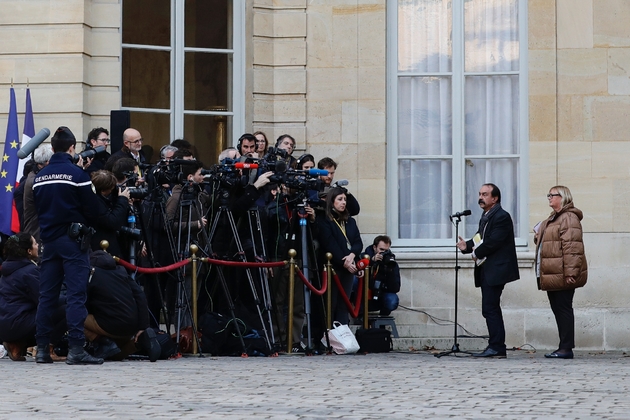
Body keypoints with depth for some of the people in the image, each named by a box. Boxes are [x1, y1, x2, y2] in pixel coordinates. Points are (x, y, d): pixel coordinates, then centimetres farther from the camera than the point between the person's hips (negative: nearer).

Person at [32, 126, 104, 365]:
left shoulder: (40, 177, 6)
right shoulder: (76, 173, -11)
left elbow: (37, 210, 13)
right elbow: (92, 210, -9)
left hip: (49, 239, 6)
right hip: (73, 240, -6)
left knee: (47, 295, 9)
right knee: (76, 294, -6)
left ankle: (42, 349, 10)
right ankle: (75, 349, -12)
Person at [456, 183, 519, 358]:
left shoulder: (502, 217, -12)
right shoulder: (486, 217, 19)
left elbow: (493, 242, -20)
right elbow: (480, 239, 17)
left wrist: (477, 253, -8)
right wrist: (467, 246, -3)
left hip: (495, 269, -10)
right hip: (487, 270, 10)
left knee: (490, 308, -12)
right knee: (491, 309, 11)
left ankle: (496, 347, -10)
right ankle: (496, 348, 15)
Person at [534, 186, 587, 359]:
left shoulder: (568, 218, -13)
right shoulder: (553, 218, 21)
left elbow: (572, 247, -21)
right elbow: (546, 244, 33)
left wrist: (571, 273, -26)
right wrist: (538, 235, 11)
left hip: (562, 275, -11)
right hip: (553, 275, 11)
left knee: (563, 309, -8)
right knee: (558, 309, 11)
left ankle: (566, 348, -5)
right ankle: (564, 347, 14)